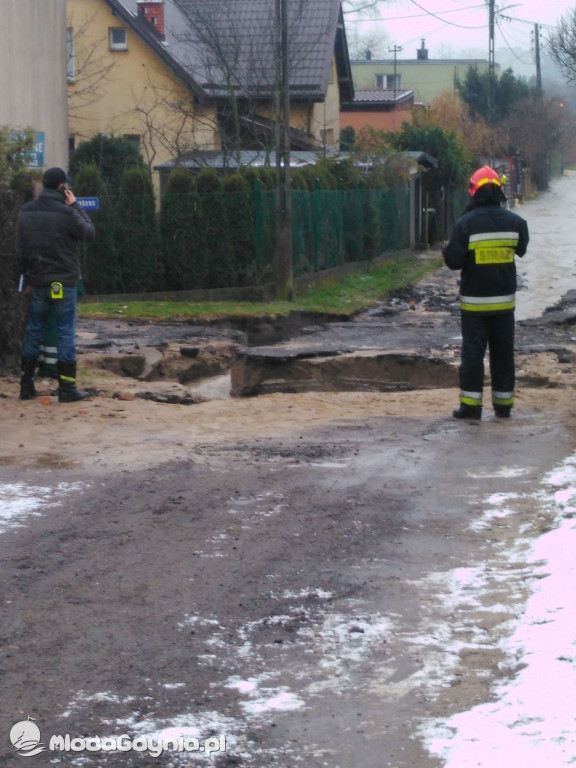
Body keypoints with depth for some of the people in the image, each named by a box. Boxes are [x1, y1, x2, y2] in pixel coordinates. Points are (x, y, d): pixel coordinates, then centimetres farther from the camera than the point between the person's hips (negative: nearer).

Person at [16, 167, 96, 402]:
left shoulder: (26, 212, 5)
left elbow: (20, 248, 9)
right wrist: (76, 206, 4)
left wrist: (26, 276, 16)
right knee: (66, 333, 0)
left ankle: (27, 385, 13)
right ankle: (67, 387, -1)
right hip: (64, 282, -5)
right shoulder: (66, 212, -14)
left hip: (37, 281, 5)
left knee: (34, 331, 12)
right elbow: (90, 233, -1)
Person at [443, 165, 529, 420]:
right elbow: (521, 249, 14)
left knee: (473, 351, 3)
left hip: (474, 301, -3)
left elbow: (454, 261, -15)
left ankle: (471, 405, 2)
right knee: (503, 352, 11)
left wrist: (447, 251, 5)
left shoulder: (465, 224, -15)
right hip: (504, 299, 3)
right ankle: (503, 404, 16)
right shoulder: (515, 222, -3)